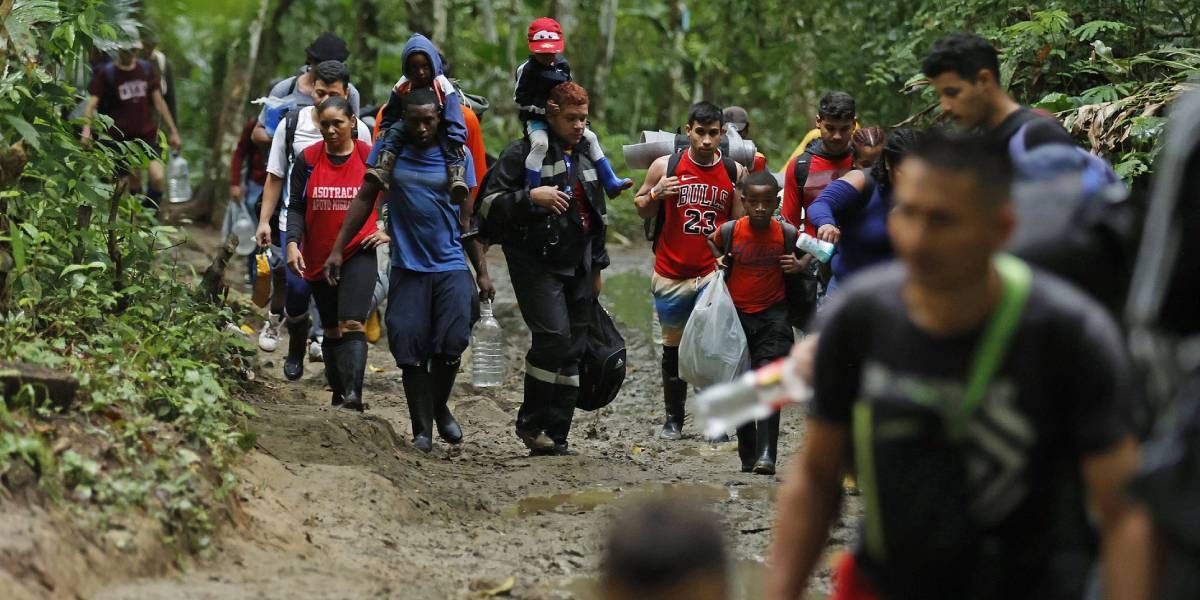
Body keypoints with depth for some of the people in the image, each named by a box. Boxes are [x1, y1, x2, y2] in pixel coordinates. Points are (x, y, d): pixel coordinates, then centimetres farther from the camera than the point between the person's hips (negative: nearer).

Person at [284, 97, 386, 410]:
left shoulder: (371, 158, -3)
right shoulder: (308, 159, 1)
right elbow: (296, 207, 3)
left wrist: (389, 231, -3)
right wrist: (293, 243, -12)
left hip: (358, 254, -4)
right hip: (319, 258, 4)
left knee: (352, 323, -20)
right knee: (332, 329, 12)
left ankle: (353, 393, -30)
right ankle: (338, 395, 21)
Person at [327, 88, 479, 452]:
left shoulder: (457, 155, 2)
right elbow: (365, 199, 7)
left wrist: (482, 273, 7)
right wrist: (338, 249, 3)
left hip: (451, 265, 0)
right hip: (407, 268, 0)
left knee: (450, 345, -9)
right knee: (411, 350, -3)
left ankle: (440, 407, 19)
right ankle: (422, 429, 8)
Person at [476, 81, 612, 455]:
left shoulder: (586, 155, 17)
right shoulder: (523, 154, -6)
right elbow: (489, 203, -12)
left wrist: (597, 265, 25)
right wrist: (531, 196, -25)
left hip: (577, 267, 7)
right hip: (536, 265, -7)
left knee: (573, 351, 3)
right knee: (554, 336, -21)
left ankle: (556, 437, 9)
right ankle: (531, 422, -6)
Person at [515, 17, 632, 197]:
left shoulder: (562, 65, 7)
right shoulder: (526, 69, -11)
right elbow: (520, 100, -12)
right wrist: (544, 109, -21)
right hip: (536, 119, -7)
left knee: (590, 137, 3)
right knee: (540, 143, -35)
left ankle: (611, 183, 9)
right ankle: (532, 191, -34)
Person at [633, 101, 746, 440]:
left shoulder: (735, 172, 1)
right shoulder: (665, 166, -3)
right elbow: (642, 210, 8)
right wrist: (655, 195, -13)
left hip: (713, 273, -1)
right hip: (670, 276, 1)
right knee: (673, 349, 12)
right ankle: (673, 418, 24)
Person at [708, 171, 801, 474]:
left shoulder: (786, 233, -7)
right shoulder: (730, 231, -7)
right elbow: (711, 242, 15)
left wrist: (798, 265, -9)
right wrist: (719, 262, -4)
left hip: (773, 315, -2)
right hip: (735, 315, 2)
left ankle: (766, 454, -21)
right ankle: (747, 454, 20)